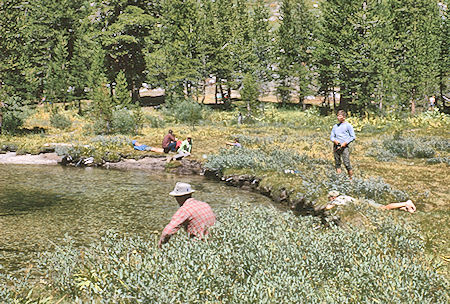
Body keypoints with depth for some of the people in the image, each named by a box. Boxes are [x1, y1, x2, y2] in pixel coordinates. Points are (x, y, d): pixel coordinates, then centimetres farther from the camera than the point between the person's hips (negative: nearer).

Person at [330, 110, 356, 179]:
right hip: (336, 146, 5)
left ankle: (351, 178, -2)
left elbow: (353, 137, 0)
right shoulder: (335, 126, 15)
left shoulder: (348, 125, 1)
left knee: (346, 163, -11)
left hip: (344, 146, -5)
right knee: (337, 163, 5)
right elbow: (332, 136, 17)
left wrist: (346, 142, -12)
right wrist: (334, 140, -5)